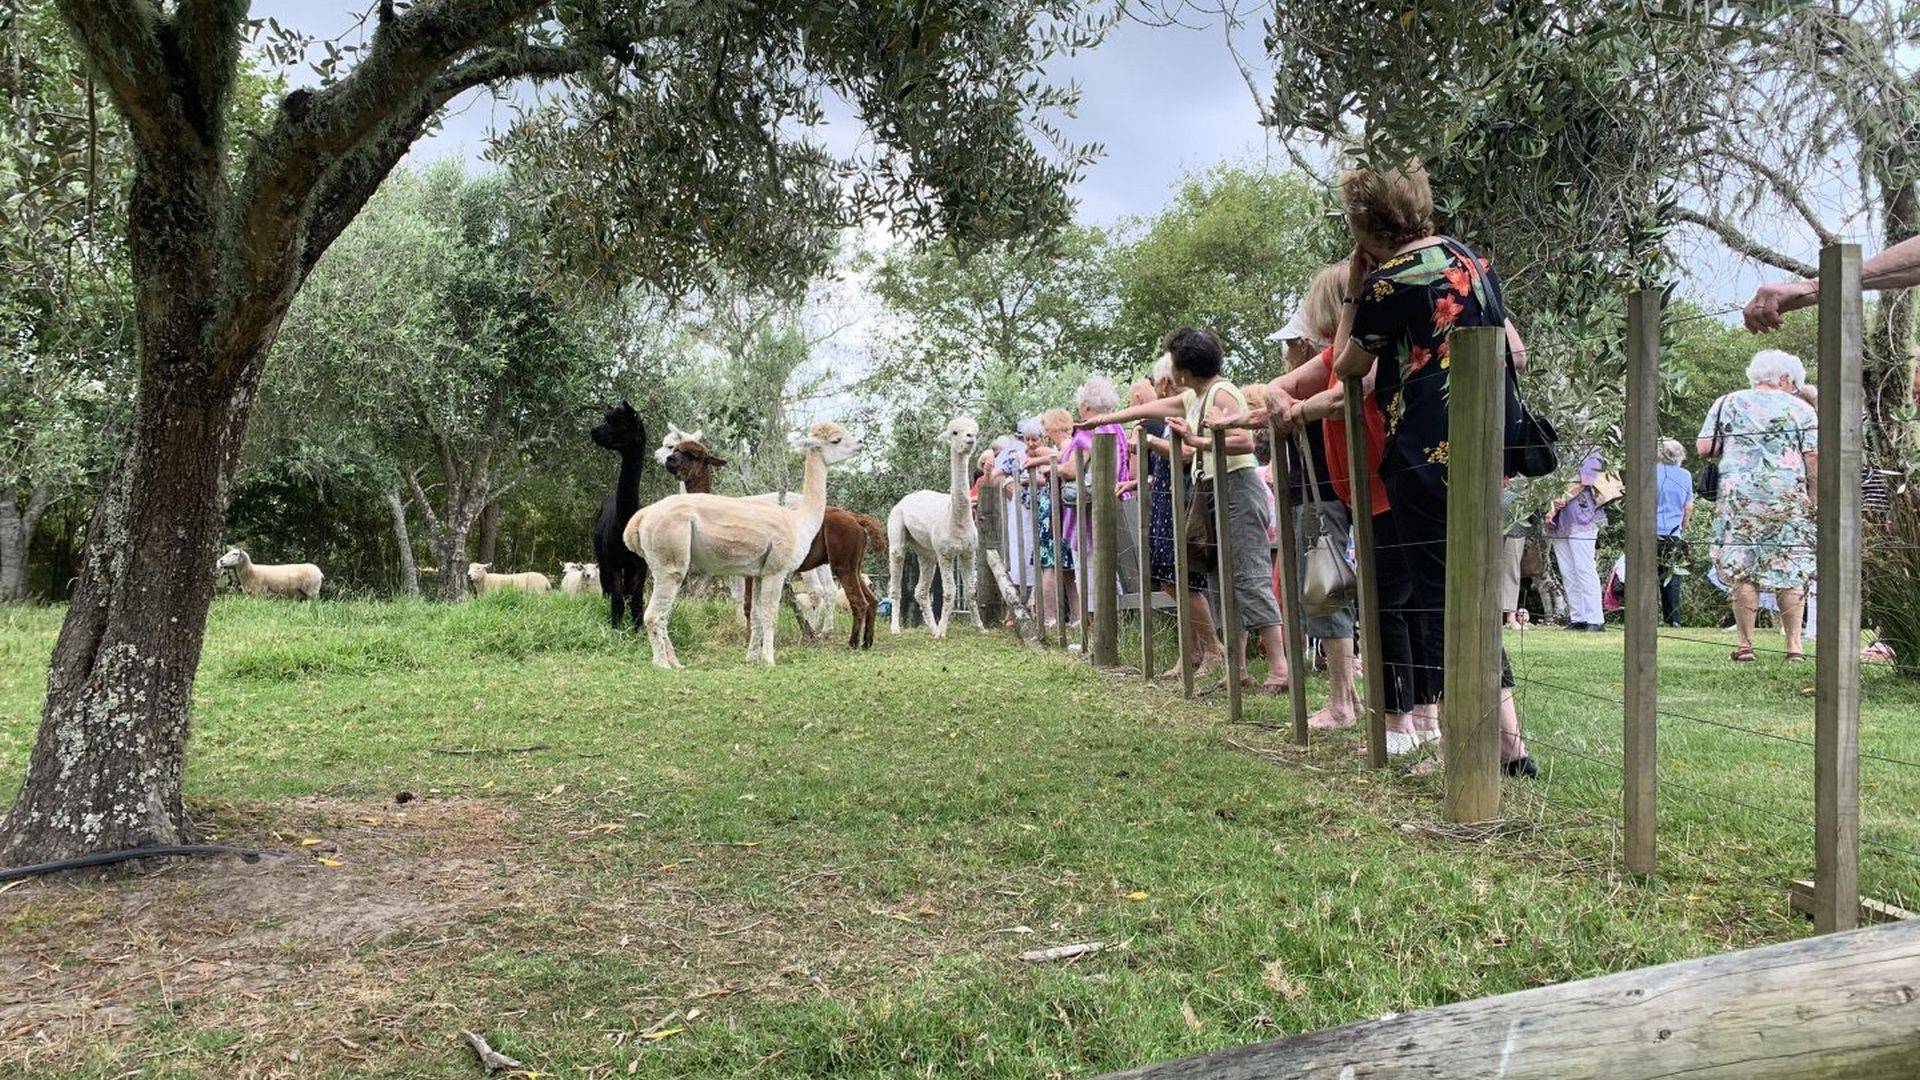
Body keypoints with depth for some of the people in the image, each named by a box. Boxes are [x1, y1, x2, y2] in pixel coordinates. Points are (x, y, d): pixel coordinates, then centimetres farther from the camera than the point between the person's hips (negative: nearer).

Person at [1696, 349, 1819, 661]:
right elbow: (1814, 457, 0)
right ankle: (1794, 644, 5)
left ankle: (1745, 644, 0)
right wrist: (1814, 497, 5)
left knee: (1742, 571, 1)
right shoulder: (1801, 409, 8)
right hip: (1789, 496, 0)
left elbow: (1704, 447, 1)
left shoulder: (1728, 403, 8)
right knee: (1792, 571, 6)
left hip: (1738, 496, 0)